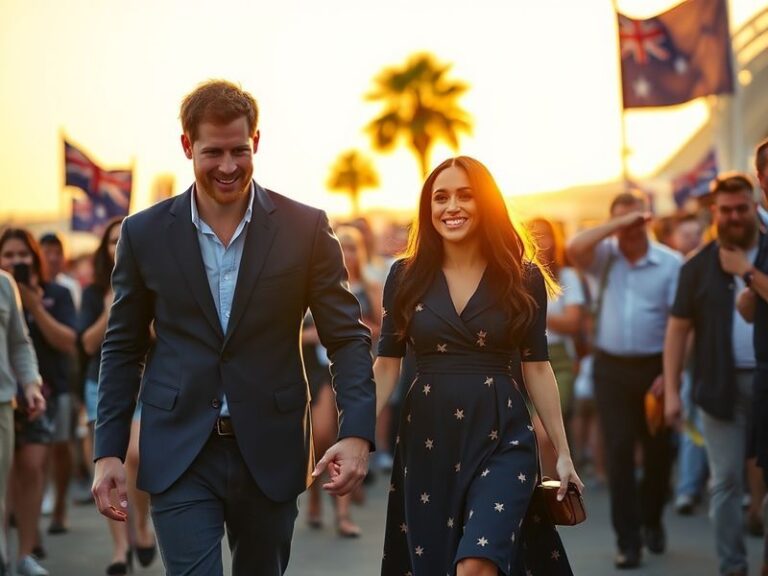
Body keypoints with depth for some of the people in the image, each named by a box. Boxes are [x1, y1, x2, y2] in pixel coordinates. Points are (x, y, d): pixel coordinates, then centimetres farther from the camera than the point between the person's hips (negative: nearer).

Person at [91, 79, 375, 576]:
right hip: (179, 455, 0)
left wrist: (357, 433, -15)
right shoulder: (145, 233, 1)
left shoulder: (305, 229, -2)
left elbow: (347, 336, -1)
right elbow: (123, 348, 7)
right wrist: (108, 452, 1)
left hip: (270, 453, 1)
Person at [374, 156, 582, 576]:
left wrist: (562, 452, 5)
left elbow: (536, 367, 5)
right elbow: (386, 363, 4)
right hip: (426, 441, 2)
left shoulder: (524, 278, 0)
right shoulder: (406, 276, 2)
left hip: (502, 439, -2)